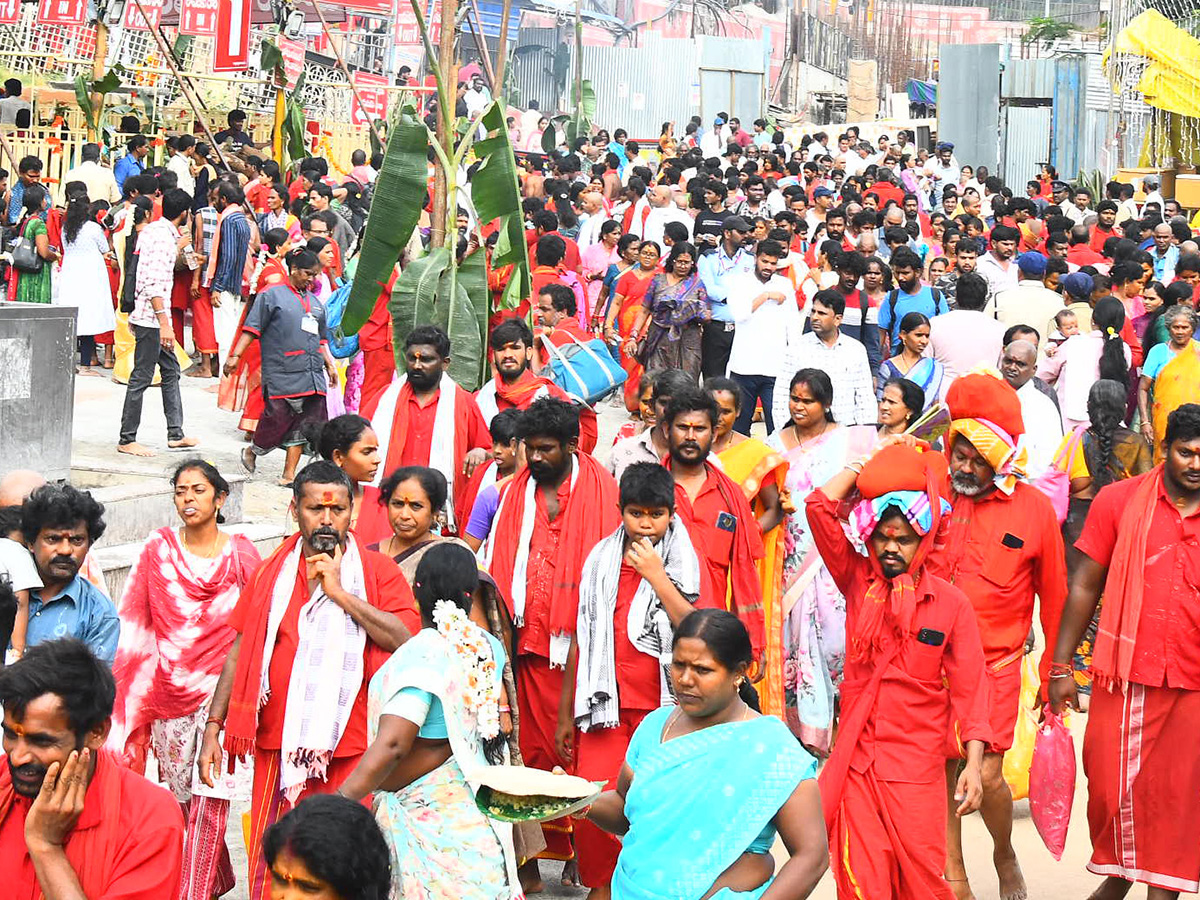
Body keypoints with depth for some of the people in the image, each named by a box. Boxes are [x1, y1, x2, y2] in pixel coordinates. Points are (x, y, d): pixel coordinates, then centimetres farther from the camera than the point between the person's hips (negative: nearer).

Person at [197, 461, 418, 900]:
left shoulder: (378, 571, 4)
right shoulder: (272, 573, 13)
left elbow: (406, 640, -10)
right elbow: (240, 653, 14)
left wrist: (339, 592, -12)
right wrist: (213, 726, 8)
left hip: (350, 750, -2)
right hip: (278, 746, 2)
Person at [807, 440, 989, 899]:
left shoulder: (951, 603, 0)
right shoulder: (857, 582, 5)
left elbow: (969, 688, -1)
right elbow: (820, 506, -1)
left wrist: (973, 765, -8)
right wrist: (869, 463, 7)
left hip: (916, 768, -2)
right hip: (856, 760, 2)